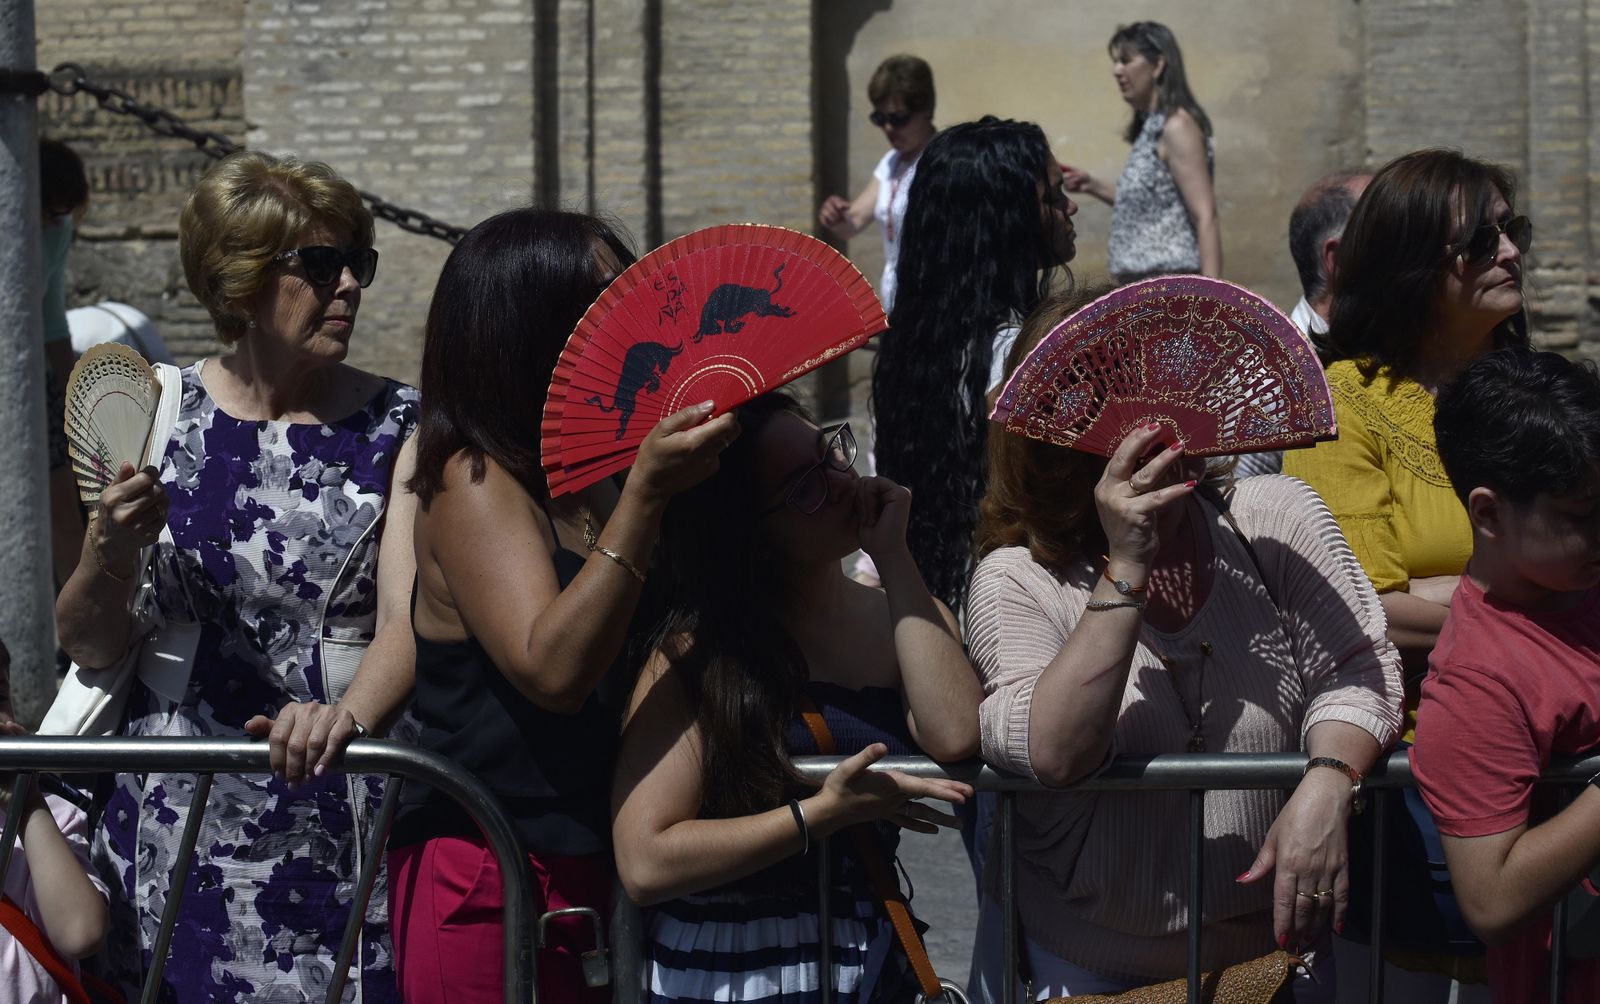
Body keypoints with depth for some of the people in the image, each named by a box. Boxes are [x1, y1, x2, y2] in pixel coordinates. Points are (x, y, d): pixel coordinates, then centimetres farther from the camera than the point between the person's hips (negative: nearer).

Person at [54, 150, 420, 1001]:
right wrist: (111, 554, -16)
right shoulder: (160, 417, 3)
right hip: (177, 831, 1)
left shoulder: (395, 428, 0)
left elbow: (410, 619, -12)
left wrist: (344, 715, -33)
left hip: (341, 829, -1)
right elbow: (88, 646, 5)